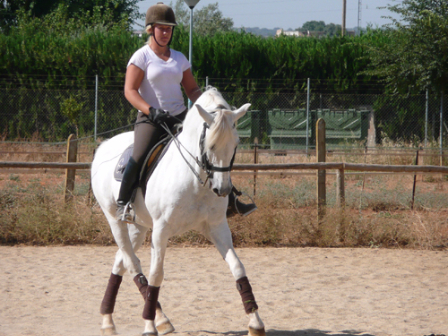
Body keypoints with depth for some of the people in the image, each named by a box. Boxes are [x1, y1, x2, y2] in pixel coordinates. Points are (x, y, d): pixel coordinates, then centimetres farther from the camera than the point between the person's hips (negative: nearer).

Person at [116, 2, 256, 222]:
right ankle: (122, 203, -12)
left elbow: (192, 89, 17)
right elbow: (130, 90, -11)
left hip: (180, 118, 6)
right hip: (151, 119, -5)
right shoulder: (142, 57, -4)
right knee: (139, 157, -29)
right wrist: (151, 111, -25)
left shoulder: (179, 58, 13)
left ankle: (230, 202, 11)